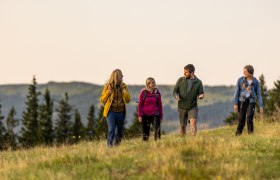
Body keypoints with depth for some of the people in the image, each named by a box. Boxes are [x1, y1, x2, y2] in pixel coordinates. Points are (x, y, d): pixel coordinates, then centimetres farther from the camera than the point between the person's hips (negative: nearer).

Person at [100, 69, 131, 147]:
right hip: (111, 112, -4)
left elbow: (128, 100, 10)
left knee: (120, 131, 10)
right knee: (111, 130, -15)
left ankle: (116, 145, 26)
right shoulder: (108, 86, -2)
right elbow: (102, 100, 2)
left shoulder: (123, 86, 7)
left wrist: (125, 93, -8)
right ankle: (109, 145, -12)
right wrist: (108, 93, -14)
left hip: (121, 112, 4)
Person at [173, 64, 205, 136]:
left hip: (193, 107, -2)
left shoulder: (198, 82, 0)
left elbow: (201, 93, 2)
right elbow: (175, 90, 6)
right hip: (182, 107, 2)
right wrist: (176, 96, -17)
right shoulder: (180, 80, 3)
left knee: (193, 122, -21)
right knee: (182, 126, 7)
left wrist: (201, 96, -22)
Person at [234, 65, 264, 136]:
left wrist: (261, 106, -4)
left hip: (251, 102, 0)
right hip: (242, 102, 0)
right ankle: (238, 134, 14)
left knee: (249, 119, -15)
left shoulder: (256, 82, -1)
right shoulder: (240, 80, -1)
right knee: (241, 120, -1)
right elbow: (236, 92, -1)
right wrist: (235, 104, -8)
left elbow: (259, 95, 3)